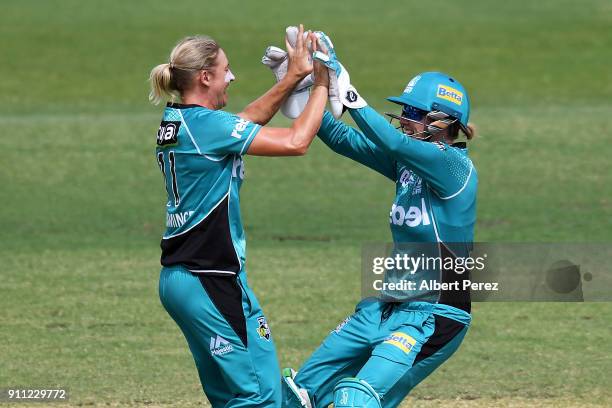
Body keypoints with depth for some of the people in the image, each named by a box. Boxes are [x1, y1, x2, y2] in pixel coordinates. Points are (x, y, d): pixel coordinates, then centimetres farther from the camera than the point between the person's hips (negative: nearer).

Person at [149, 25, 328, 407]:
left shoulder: (175, 121, 10)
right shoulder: (207, 124, -16)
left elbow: (246, 123, 22)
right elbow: (296, 141, -16)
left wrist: (293, 78, 16)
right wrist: (321, 85, -3)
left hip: (177, 277, 10)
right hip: (211, 281, -10)